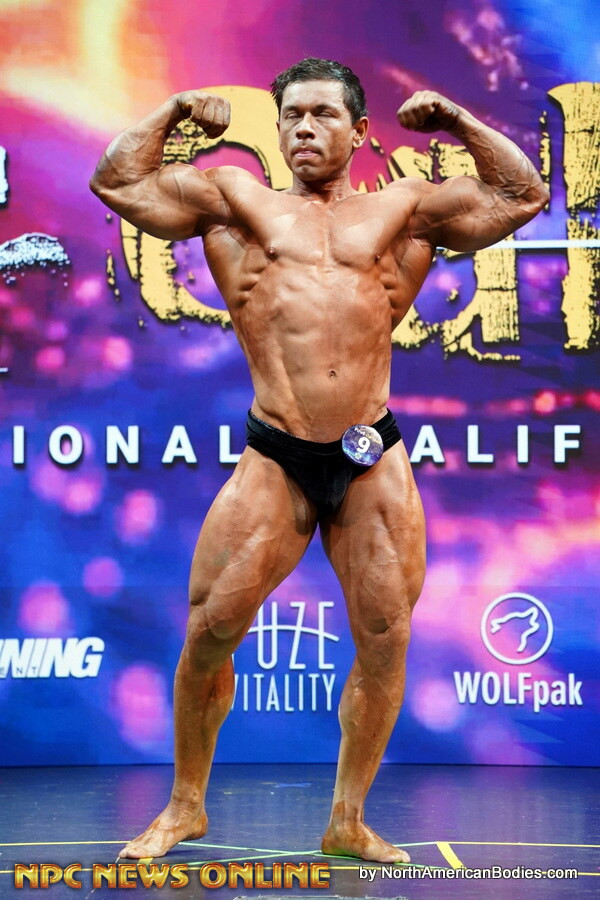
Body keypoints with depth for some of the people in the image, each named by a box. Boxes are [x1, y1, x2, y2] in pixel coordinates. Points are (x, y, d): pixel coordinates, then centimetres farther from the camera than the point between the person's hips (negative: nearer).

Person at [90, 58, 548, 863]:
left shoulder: (405, 208, 13)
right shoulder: (237, 199, 12)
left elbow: (523, 197, 13)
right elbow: (117, 183, 8)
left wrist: (457, 121, 12)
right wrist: (175, 110, 10)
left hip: (375, 460, 1)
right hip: (273, 459, -1)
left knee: (384, 642, 3)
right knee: (209, 632, -3)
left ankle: (348, 824, 19)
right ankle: (186, 806, 18)